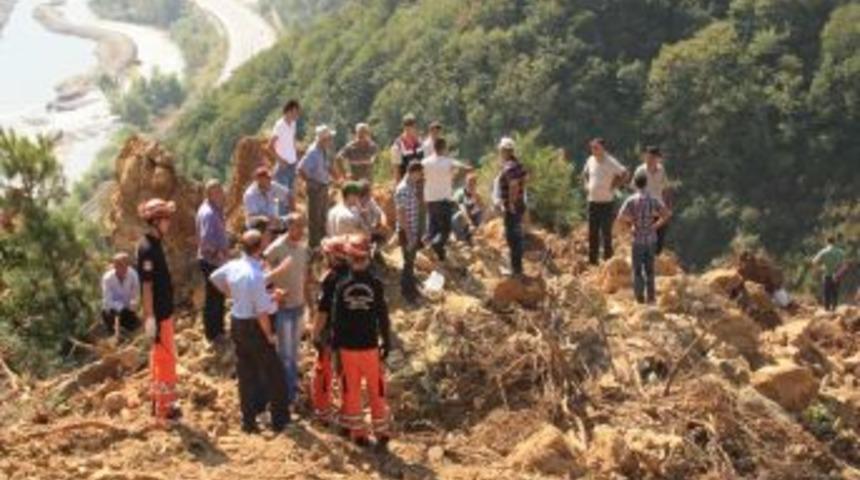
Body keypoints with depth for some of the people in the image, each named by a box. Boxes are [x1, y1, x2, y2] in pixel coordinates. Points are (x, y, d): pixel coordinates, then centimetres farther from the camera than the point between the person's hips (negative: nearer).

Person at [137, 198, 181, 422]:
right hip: (158, 313, -10)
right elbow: (146, 285, -21)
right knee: (166, 358, -3)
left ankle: (159, 402, 28)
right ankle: (165, 408, 3)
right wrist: (150, 317, -22)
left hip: (164, 310, 10)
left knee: (160, 357, 17)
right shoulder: (147, 248, -20)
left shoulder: (155, 244, 10)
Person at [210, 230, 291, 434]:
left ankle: (249, 420, 24)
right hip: (254, 327, -7)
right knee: (274, 373, 9)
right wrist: (269, 335, -13)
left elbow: (215, 278, 18)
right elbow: (261, 311, -25)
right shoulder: (256, 275, -27)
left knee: (246, 374, 17)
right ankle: (279, 419, 19)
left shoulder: (233, 266, -4)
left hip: (236, 323, 7)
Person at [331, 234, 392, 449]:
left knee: (351, 391, 12)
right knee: (376, 391, 10)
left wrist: (335, 345, 10)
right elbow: (383, 317, -8)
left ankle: (357, 431, 18)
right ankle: (381, 432, 14)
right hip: (370, 347, -1)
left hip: (347, 348, 2)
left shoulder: (342, 286, -6)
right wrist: (386, 343, 3)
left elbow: (335, 319, -1)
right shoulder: (375, 285, -12)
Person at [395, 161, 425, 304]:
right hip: (407, 231, -8)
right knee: (408, 261, 1)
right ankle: (407, 292, 12)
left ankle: (411, 288, 31)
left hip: (414, 230, 8)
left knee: (411, 260, 19)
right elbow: (401, 215, -22)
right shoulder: (402, 190, -22)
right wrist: (409, 236, -22)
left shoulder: (413, 186, 6)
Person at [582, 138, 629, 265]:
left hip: (606, 202, -6)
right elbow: (585, 174, 26)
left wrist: (613, 186, -14)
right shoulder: (590, 160, 8)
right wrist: (586, 185, 11)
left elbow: (624, 174, -14)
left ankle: (608, 260, 5)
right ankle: (592, 260, 16)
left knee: (606, 233, -3)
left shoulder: (611, 162, -11)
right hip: (592, 201, 6)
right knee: (592, 233, 8)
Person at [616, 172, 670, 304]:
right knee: (649, 268, 14)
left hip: (638, 239, -3)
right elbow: (666, 214, -10)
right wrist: (655, 225, 1)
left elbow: (621, 217, -17)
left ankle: (640, 297, 6)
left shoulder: (631, 200, -10)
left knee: (638, 269, 7)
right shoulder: (653, 199, -2)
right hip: (651, 238, 3)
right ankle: (650, 296, 16)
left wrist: (631, 221, 2)